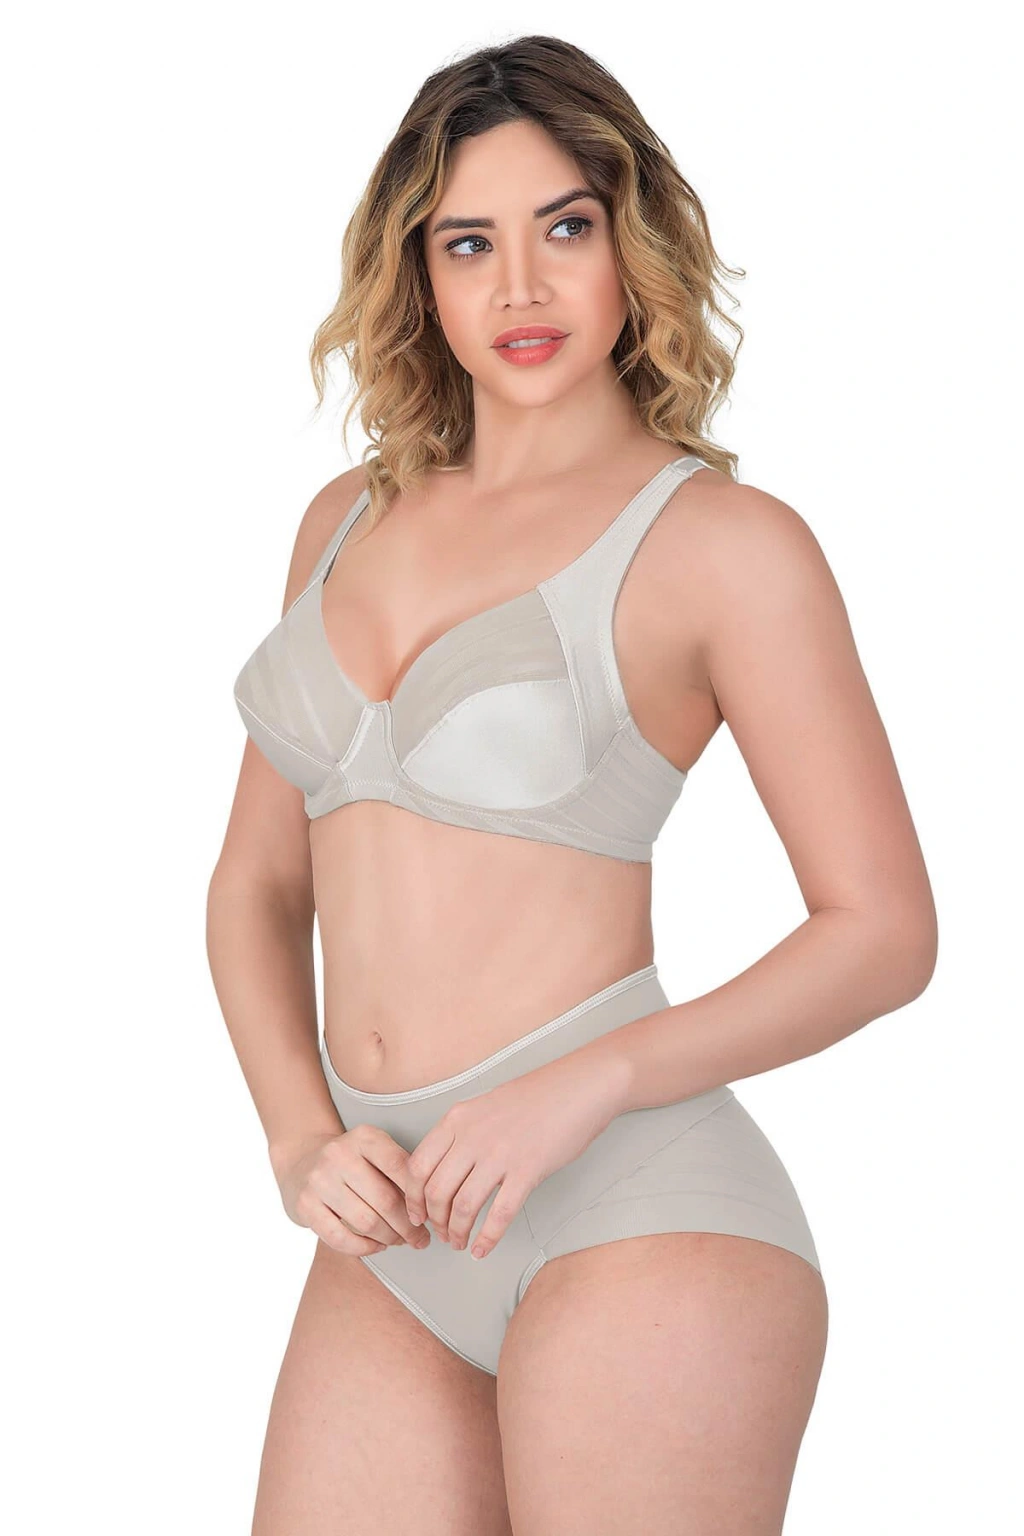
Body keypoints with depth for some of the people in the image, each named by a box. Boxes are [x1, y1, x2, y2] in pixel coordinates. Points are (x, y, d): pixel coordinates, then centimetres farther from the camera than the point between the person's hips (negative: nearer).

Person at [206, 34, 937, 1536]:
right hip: (395, 1250, 5)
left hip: (630, 1207, -5)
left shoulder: (724, 541, -3)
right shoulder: (351, 521, 13)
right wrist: (301, 1138, 0)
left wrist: (584, 1086, -15)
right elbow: (257, 881, 16)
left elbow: (883, 930, -4)